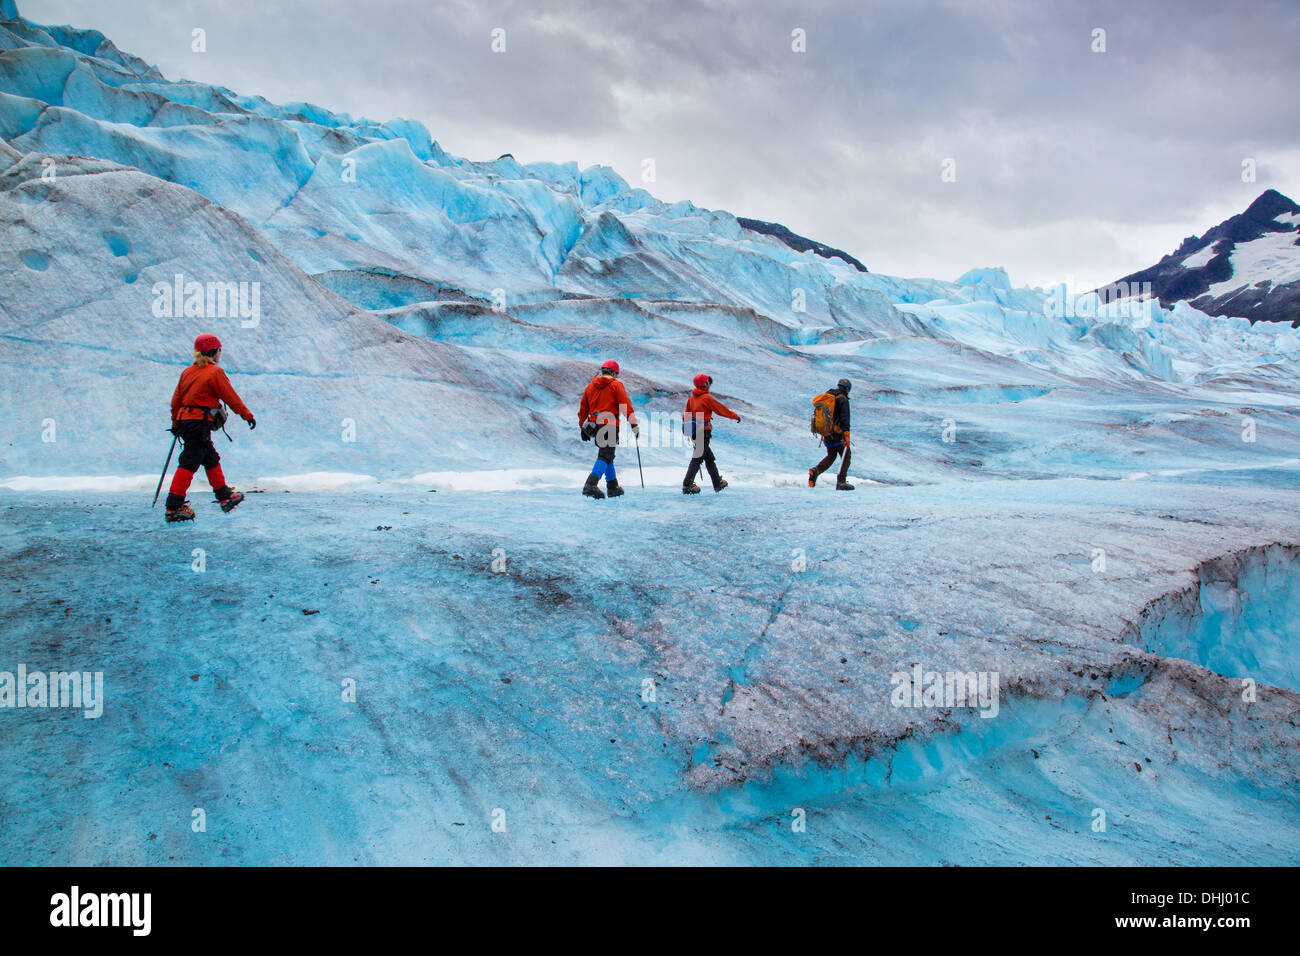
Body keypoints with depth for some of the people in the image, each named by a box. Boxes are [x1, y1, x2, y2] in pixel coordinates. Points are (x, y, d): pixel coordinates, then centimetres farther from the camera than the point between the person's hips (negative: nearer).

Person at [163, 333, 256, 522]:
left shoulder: (188, 372, 13)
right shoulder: (215, 372, -9)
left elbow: (176, 400, 17)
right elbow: (231, 398, -5)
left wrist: (175, 424, 26)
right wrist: (248, 415, 6)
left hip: (184, 420, 9)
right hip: (200, 423, -9)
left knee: (211, 458, 20)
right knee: (189, 463, -9)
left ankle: (224, 496, 31)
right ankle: (173, 508, -12)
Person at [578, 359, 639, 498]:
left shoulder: (590, 386, 17)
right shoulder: (616, 384, 1)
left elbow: (583, 410, 20)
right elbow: (626, 405, -8)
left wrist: (583, 428, 26)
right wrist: (634, 424, -7)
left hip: (594, 425, 6)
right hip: (610, 425, -6)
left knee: (606, 455, 20)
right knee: (605, 456, -12)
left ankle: (612, 486, 22)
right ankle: (591, 484, -30)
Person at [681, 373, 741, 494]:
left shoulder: (692, 398, 10)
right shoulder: (707, 398, -12)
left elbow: (686, 415, 16)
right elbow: (721, 409, -5)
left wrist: (688, 427, 27)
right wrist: (735, 416, 8)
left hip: (694, 432, 8)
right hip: (704, 432, -8)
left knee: (709, 457, 17)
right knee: (697, 459, -8)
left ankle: (718, 483, 26)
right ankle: (687, 485, -13)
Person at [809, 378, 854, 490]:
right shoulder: (843, 399, -10)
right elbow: (845, 418, -20)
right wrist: (847, 435, -24)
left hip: (827, 433, 7)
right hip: (837, 434, -7)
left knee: (830, 456, 18)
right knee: (846, 456, 5)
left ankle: (815, 470, -7)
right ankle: (841, 482, -4)